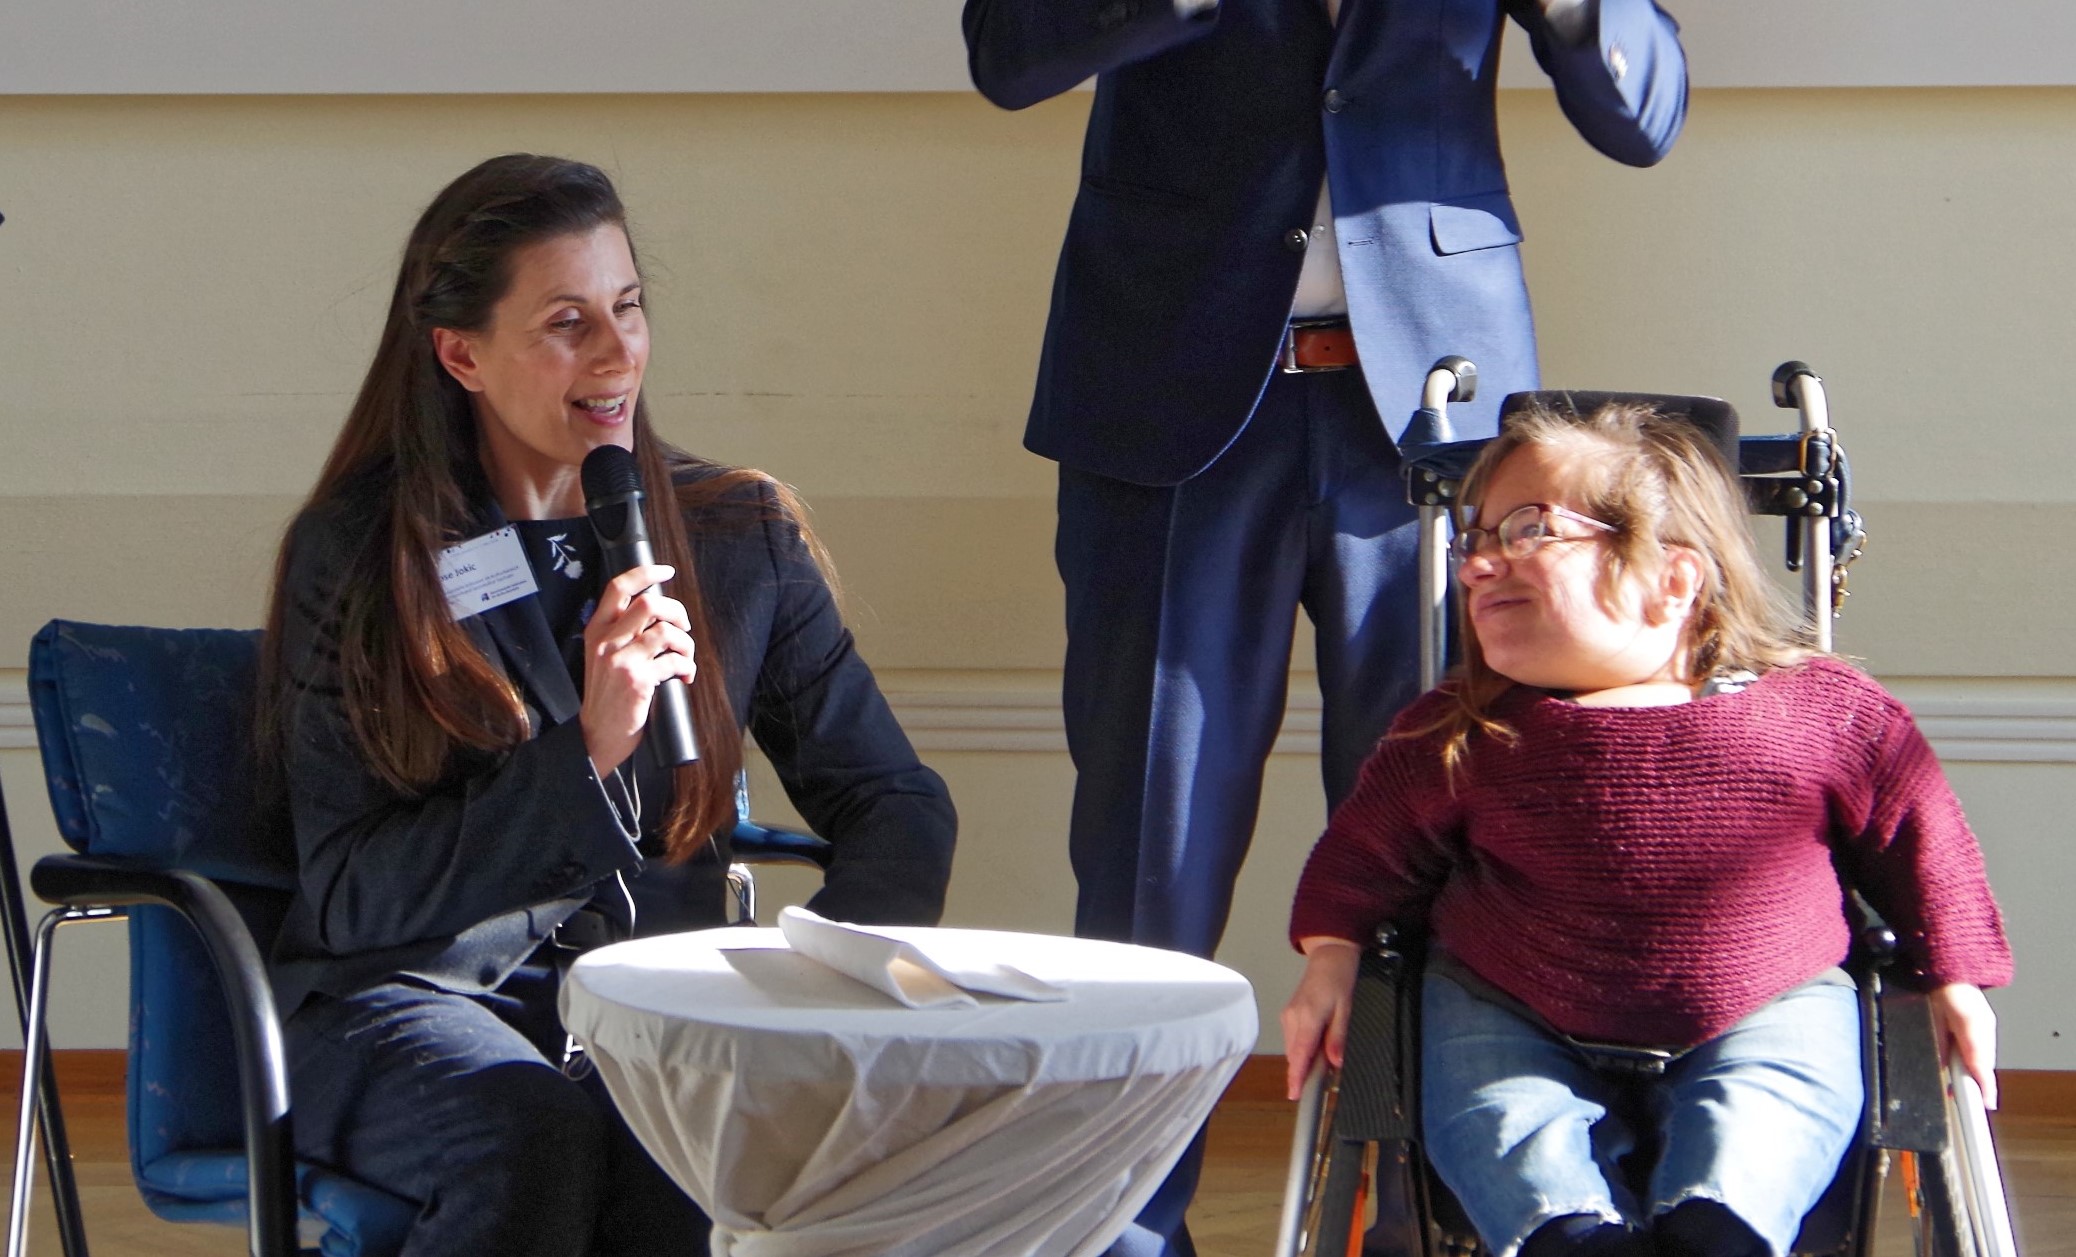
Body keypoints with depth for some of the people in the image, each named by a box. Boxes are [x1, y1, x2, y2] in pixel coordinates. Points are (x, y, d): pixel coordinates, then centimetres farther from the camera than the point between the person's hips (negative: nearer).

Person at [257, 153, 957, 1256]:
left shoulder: (738, 535, 8)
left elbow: (898, 805, 9)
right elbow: (353, 898, -7)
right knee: (539, 1142, -35)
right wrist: (583, 752, -19)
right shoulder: (354, 556, -2)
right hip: (412, 995, -1)